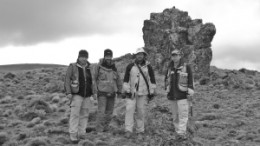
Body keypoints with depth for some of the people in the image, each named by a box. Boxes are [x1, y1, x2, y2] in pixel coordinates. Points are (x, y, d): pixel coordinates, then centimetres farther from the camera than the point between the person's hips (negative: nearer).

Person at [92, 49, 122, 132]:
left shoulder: (114, 68, 5)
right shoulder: (99, 67, -6)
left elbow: (118, 80, 14)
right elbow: (93, 79, -3)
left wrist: (119, 91, 13)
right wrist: (94, 92, -8)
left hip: (112, 93, 4)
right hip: (102, 93, -4)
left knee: (109, 113, 8)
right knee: (101, 112, -11)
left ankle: (105, 129, 19)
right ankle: (99, 131, -6)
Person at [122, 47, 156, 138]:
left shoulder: (148, 67, 4)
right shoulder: (130, 66, 2)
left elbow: (152, 80, 8)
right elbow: (126, 79, 4)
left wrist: (151, 92, 4)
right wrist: (126, 91, -3)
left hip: (143, 93, 0)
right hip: (131, 93, 0)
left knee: (141, 112, 4)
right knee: (129, 110, -11)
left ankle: (140, 131, 14)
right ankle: (128, 130, -9)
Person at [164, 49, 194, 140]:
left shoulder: (186, 67, -2)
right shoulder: (170, 68, 12)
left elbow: (190, 80, -3)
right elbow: (166, 79, 23)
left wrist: (190, 92, -9)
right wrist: (167, 89, 16)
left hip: (182, 95, -5)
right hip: (172, 96, 5)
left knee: (183, 115, -10)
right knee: (175, 115, 7)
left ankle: (182, 133, -11)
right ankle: (178, 132, 13)